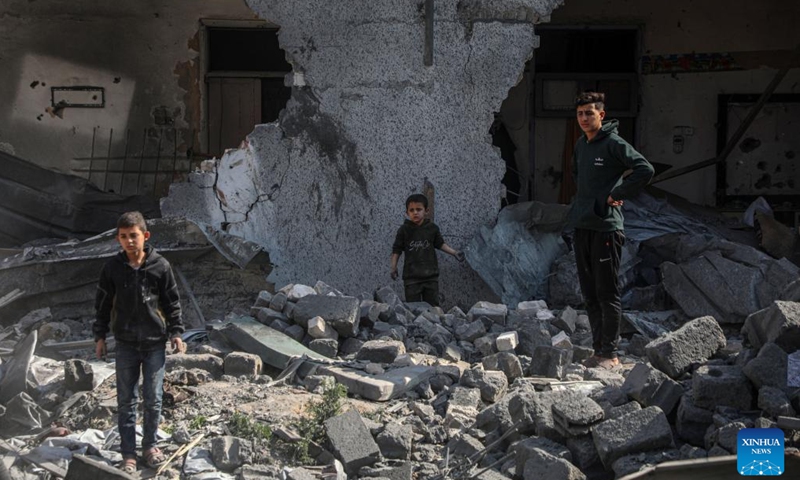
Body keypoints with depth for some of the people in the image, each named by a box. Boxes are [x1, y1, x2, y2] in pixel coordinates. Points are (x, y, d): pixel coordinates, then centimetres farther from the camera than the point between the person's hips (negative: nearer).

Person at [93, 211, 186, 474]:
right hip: (126, 344, 1)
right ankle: (128, 455, 14)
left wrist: (176, 332, 0)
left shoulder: (160, 266, -8)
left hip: (155, 343, -1)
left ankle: (150, 445, 26)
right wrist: (100, 336, 5)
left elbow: (172, 302, 2)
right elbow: (103, 304, 5)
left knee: (153, 398, 7)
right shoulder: (113, 267, -5)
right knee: (126, 401, 5)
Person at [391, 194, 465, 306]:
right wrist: (393, 267, -5)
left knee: (433, 305, 7)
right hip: (411, 275, -2)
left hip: (431, 275, 2)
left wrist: (454, 253, 4)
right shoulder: (404, 230, -3)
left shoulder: (432, 228, 1)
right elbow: (397, 250, 2)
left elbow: (440, 244, 13)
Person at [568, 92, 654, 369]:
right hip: (581, 227, 8)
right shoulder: (580, 145, 14)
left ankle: (610, 353, 2)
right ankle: (599, 349, 20)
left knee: (607, 294, -3)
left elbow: (645, 170, -19)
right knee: (589, 294, 12)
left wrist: (616, 195, -14)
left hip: (606, 228, -8)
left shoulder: (613, 144, -10)